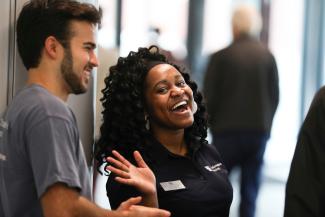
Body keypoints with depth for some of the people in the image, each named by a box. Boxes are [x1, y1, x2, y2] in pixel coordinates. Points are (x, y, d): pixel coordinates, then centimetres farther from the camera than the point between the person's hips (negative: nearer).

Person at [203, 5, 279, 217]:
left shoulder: (221, 56, -7)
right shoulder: (268, 56, 0)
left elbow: (208, 96, -5)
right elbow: (275, 95, 2)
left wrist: (213, 125, 10)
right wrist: (265, 124, 13)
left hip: (227, 130, -2)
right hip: (259, 131, 3)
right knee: (250, 187, 8)